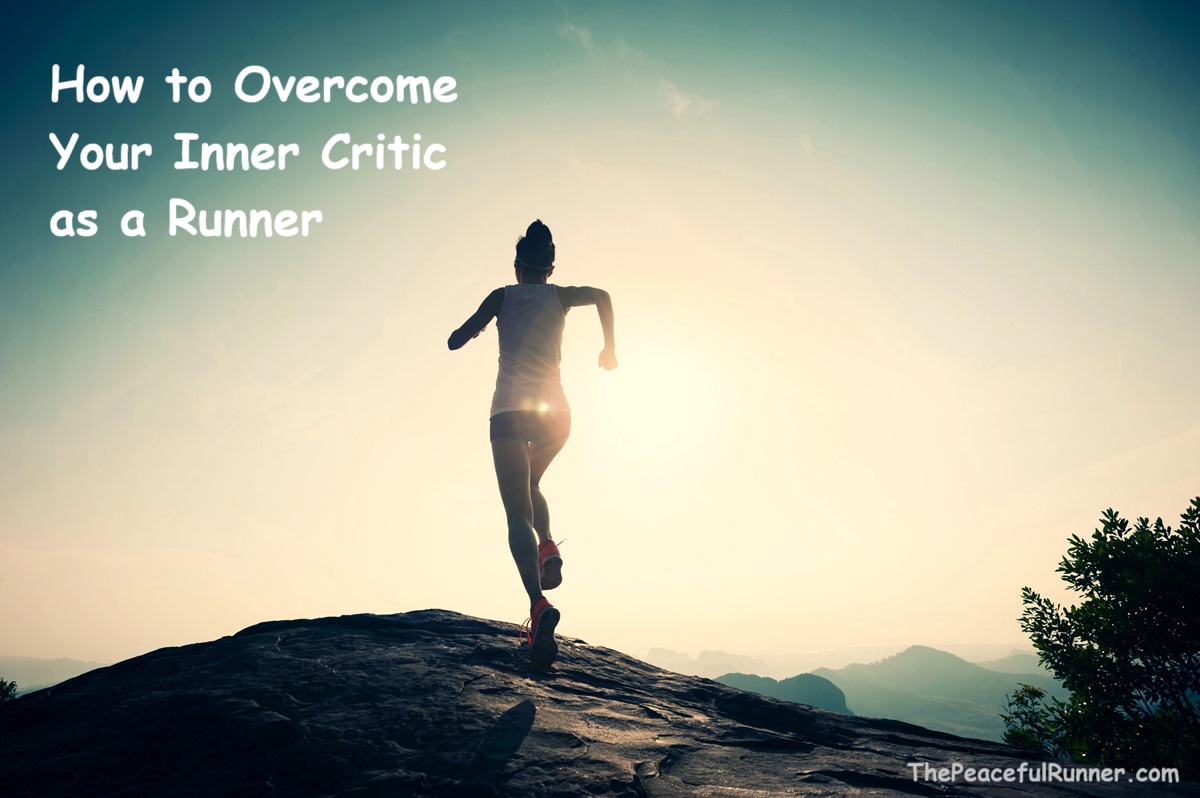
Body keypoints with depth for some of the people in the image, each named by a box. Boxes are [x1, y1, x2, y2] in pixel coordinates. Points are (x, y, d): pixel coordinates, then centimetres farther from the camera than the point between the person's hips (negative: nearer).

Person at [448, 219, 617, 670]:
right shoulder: (560, 296, 15)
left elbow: (455, 341, 7)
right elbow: (601, 295, 1)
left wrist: (477, 326, 29)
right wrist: (609, 348, 12)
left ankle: (539, 604, -31)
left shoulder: (502, 297, 9)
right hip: (555, 413, 3)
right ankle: (547, 548, 2)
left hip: (509, 411, -3)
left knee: (517, 513, -9)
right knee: (530, 486, 30)